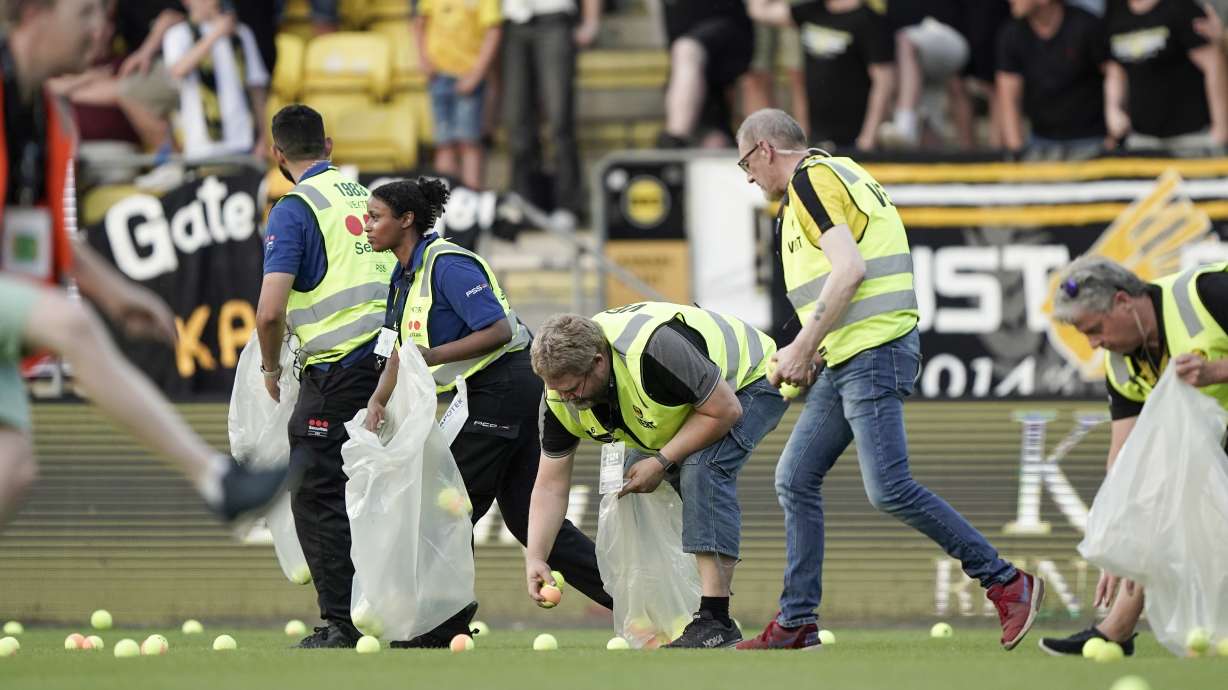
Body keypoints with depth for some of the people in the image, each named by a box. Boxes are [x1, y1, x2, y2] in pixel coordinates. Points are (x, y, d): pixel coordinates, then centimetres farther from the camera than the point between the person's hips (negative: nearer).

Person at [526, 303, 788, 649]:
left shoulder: (656, 350, -42)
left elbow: (725, 410, -31)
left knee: (704, 468, -30)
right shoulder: (561, 391, -19)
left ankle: (716, 621, -32)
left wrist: (662, 462, -30)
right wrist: (534, 557, -22)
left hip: (750, 381, -8)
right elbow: (551, 485, -11)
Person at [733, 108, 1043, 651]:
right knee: (795, 479, 8)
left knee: (889, 490, -14)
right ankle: (797, 623, 10)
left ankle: (1007, 583, -8)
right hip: (847, 360, 11)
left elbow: (849, 270, -19)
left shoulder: (810, 178, -8)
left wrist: (803, 347, -14)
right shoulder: (837, 175, 22)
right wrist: (816, 352, 16)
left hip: (871, 354, -11)